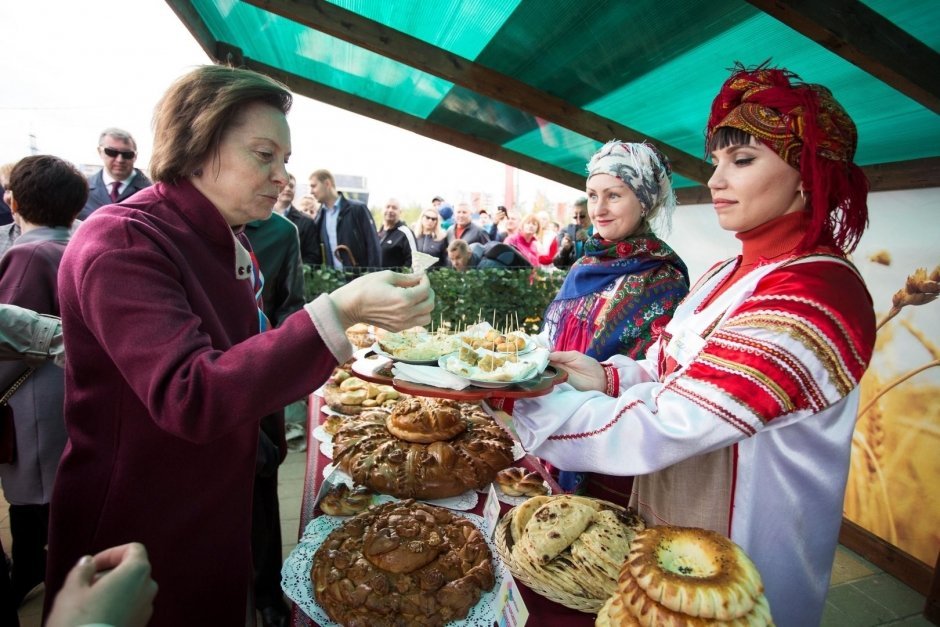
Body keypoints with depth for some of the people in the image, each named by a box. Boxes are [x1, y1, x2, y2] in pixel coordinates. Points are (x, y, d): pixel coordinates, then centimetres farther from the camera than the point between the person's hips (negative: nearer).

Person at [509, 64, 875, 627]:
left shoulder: (817, 293, -26)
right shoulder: (731, 275, 2)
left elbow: (659, 429, -32)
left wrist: (523, 401, -28)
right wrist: (606, 377, -13)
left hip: (738, 572, -7)